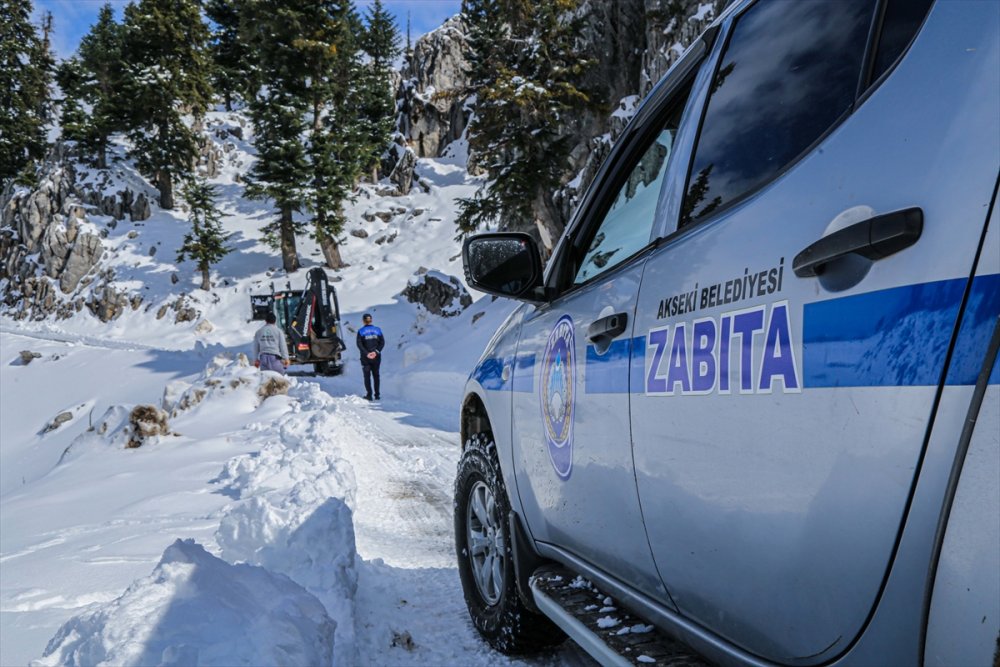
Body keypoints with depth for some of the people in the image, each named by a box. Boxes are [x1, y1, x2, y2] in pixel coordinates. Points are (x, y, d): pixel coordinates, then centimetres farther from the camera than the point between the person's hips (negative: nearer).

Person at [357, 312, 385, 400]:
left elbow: (359, 344, -12)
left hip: (365, 357, -2)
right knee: (376, 375, 12)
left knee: (367, 375, 7)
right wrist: (376, 351, -10)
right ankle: (377, 395, 11)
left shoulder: (361, 331, -4)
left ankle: (369, 395, 1)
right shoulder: (377, 330, 3)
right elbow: (382, 342, -4)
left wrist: (366, 353, -14)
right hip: (376, 357, 2)